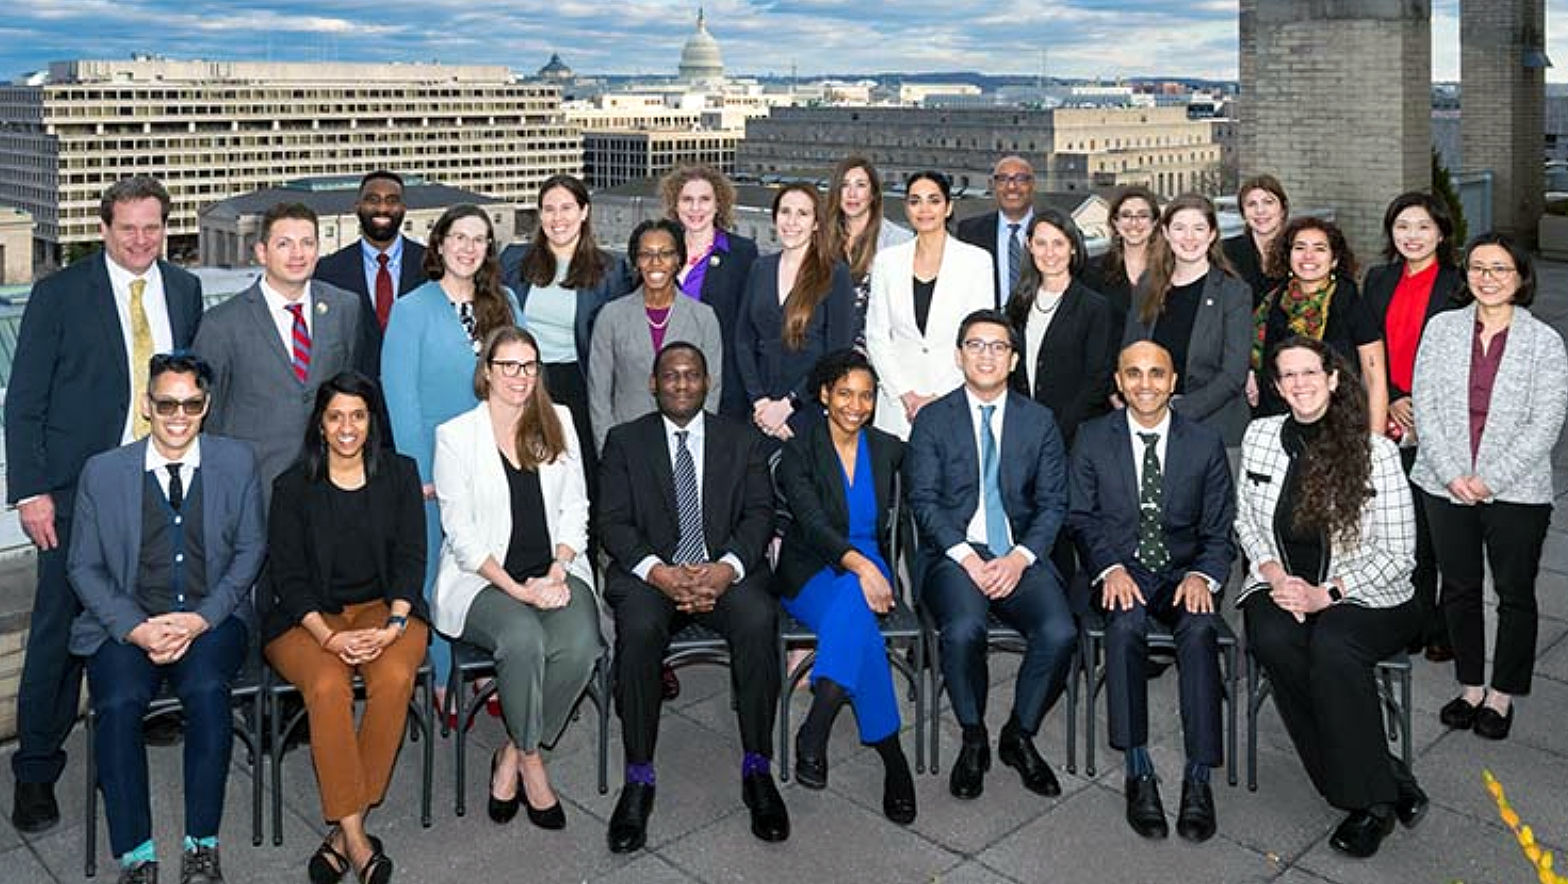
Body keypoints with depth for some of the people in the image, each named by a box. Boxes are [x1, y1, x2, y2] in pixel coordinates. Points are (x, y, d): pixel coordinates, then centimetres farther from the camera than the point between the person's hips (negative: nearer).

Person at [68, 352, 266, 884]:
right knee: (118, 705, -28)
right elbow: (84, 567, 6)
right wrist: (137, 628, -10)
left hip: (211, 619, 0)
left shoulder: (237, 463, 8)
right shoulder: (103, 472, 8)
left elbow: (250, 550, 5)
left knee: (207, 692, -31)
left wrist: (200, 619, -10)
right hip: (127, 625, 1)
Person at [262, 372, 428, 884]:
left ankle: (345, 829, -21)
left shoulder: (400, 474, 7)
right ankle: (355, 837, -25)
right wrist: (328, 636, -18)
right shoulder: (292, 487, 4)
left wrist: (393, 626, -14)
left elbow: (411, 557, 3)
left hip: (385, 607, 1)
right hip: (309, 618, -1)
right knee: (328, 686, -33)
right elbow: (288, 575, -2)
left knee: (396, 676, -32)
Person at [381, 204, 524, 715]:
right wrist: (418, 471, -12)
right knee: (439, 570, 4)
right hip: (438, 462, -3)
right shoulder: (412, 310, -3)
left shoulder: (504, 304, 9)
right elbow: (400, 394, -7)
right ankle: (445, 680, 16)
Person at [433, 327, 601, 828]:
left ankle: (512, 754, -5)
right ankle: (530, 759, -7)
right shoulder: (455, 436, 1)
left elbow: (574, 509, 10)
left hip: (555, 569, 3)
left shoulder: (558, 422, 11)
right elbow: (461, 531, -5)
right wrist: (516, 589, -15)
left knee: (580, 643, -28)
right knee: (524, 638, -33)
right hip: (483, 578, -3)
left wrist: (557, 573, -7)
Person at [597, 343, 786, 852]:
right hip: (651, 573, 0)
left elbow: (759, 514, 4)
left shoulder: (741, 441, 15)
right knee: (639, 629, -33)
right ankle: (638, 779, -20)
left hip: (725, 572, 1)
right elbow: (612, 523, 1)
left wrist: (726, 569, -16)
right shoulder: (625, 442, 11)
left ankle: (757, 770, -18)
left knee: (758, 621, -31)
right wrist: (659, 573, -18)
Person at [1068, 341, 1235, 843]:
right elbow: (1081, 517, 4)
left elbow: (1219, 530, 7)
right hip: (1119, 570, 0)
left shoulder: (1206, 444, 8)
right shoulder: (1093, 440, 7)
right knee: (1125, 625, -33)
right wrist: (1111, 568, -14)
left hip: (1183, 573, 1)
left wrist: (1203, 576, -14)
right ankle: (1139, 772, -26)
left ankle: (1198, 779, -27)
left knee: (1200, 630, -32)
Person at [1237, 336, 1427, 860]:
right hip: (1281, 587, 3)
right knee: (1273, 640, -31)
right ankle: (1387, 778, -18)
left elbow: (1398, 554, -6)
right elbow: (1245, 517, 13)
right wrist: (1272, 573, -5)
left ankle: (1370, 797, -17)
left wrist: (1326, 594, -16)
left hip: (1364, 596, -3)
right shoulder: (1260, 436, 5)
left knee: (1332, 646, -36)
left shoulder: (1375, 452, -8)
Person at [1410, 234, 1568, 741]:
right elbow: (1425, 406, -1)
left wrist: (1490, 480, -15)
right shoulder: (1442, 328, 3)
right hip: (1446, 485, 2)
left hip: (1517, 491, -2)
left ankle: (1502, 694, 23)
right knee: (1459, 589, 12)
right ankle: (1470, 686, 28)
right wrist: (1451, 474, -10)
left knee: (1515, 594, 7)